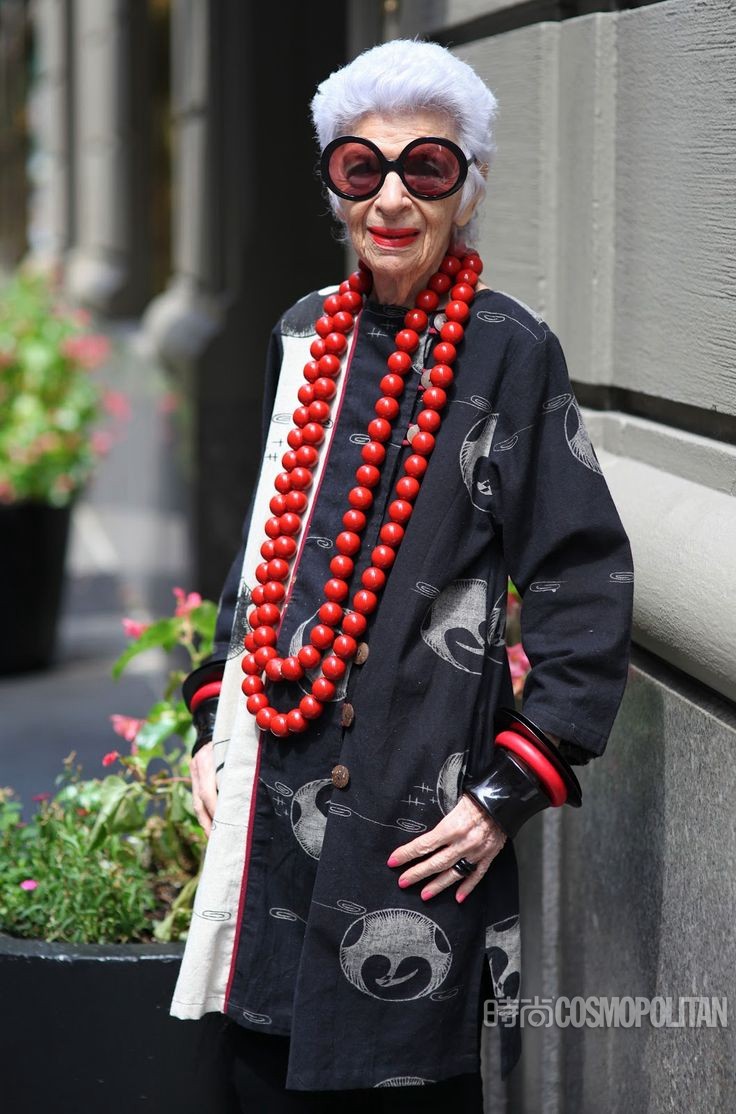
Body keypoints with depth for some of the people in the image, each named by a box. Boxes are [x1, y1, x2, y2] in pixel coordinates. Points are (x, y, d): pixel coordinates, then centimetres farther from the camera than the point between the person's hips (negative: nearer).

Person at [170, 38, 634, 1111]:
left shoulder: (510, 351, -7)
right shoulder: (304, 339, 10)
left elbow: (587, 586, -8)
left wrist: (511, 789, -11)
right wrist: (215, 723, 14)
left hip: (419, 819, -5)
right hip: (272, 797, 6)